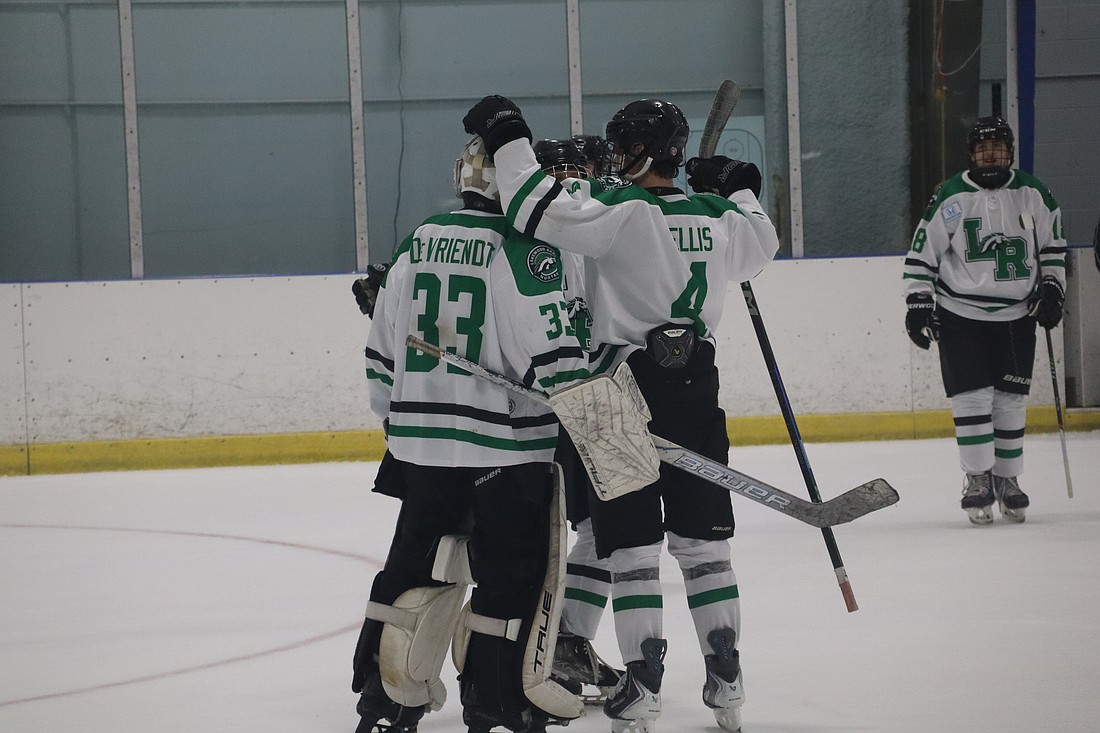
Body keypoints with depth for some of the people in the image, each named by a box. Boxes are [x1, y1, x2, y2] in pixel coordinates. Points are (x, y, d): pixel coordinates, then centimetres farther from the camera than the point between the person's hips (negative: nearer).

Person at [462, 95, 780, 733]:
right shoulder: (717, 216, 4)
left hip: (627, 391, -5)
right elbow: (761, 248, 25)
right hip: (696, 388, 5)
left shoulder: (619, 208, -14)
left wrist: (509, 140, -13)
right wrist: (741, 192, 40)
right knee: (704, 537, 12)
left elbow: (540, 208, -24)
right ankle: (727, 682, 11)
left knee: (631, 542, 1)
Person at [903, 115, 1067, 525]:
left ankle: (1007, 479, 16)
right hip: (960, 315, -2)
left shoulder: (1032, 194, 2)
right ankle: (977, 479, 3)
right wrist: (918, 303, -6)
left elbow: (1053, 246, 13)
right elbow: (922, 253, -2)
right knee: (972, 398, -8)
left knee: (1011, 401, 4)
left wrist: (1052, 290, 3)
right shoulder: (950, 198, -6)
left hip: (1017, 317, 3)